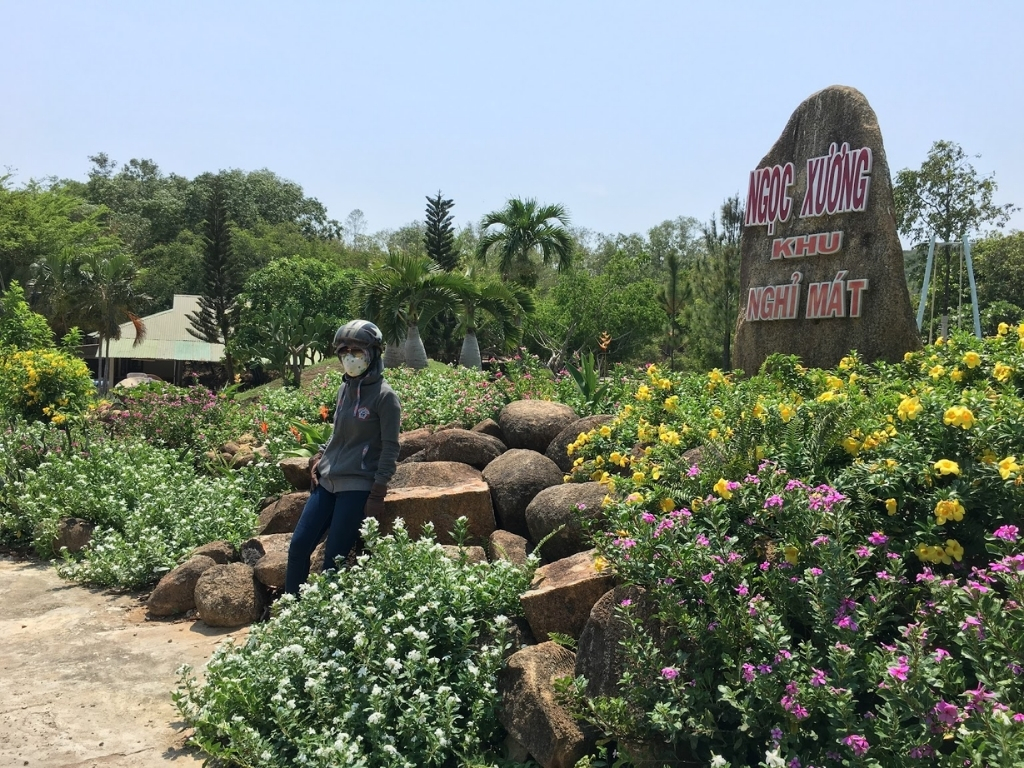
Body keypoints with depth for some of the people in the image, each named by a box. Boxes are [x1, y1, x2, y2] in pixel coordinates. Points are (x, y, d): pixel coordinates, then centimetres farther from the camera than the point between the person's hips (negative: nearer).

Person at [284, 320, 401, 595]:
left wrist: (378, 494, -14)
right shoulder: (344, 389, 9)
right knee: (299, 546, 3)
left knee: (334, 559, -3)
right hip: (327, 481, 7)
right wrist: (319, 458, 7)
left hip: (358, 487, -7)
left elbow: (390, 448, -11)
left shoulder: (385, 396, -11)